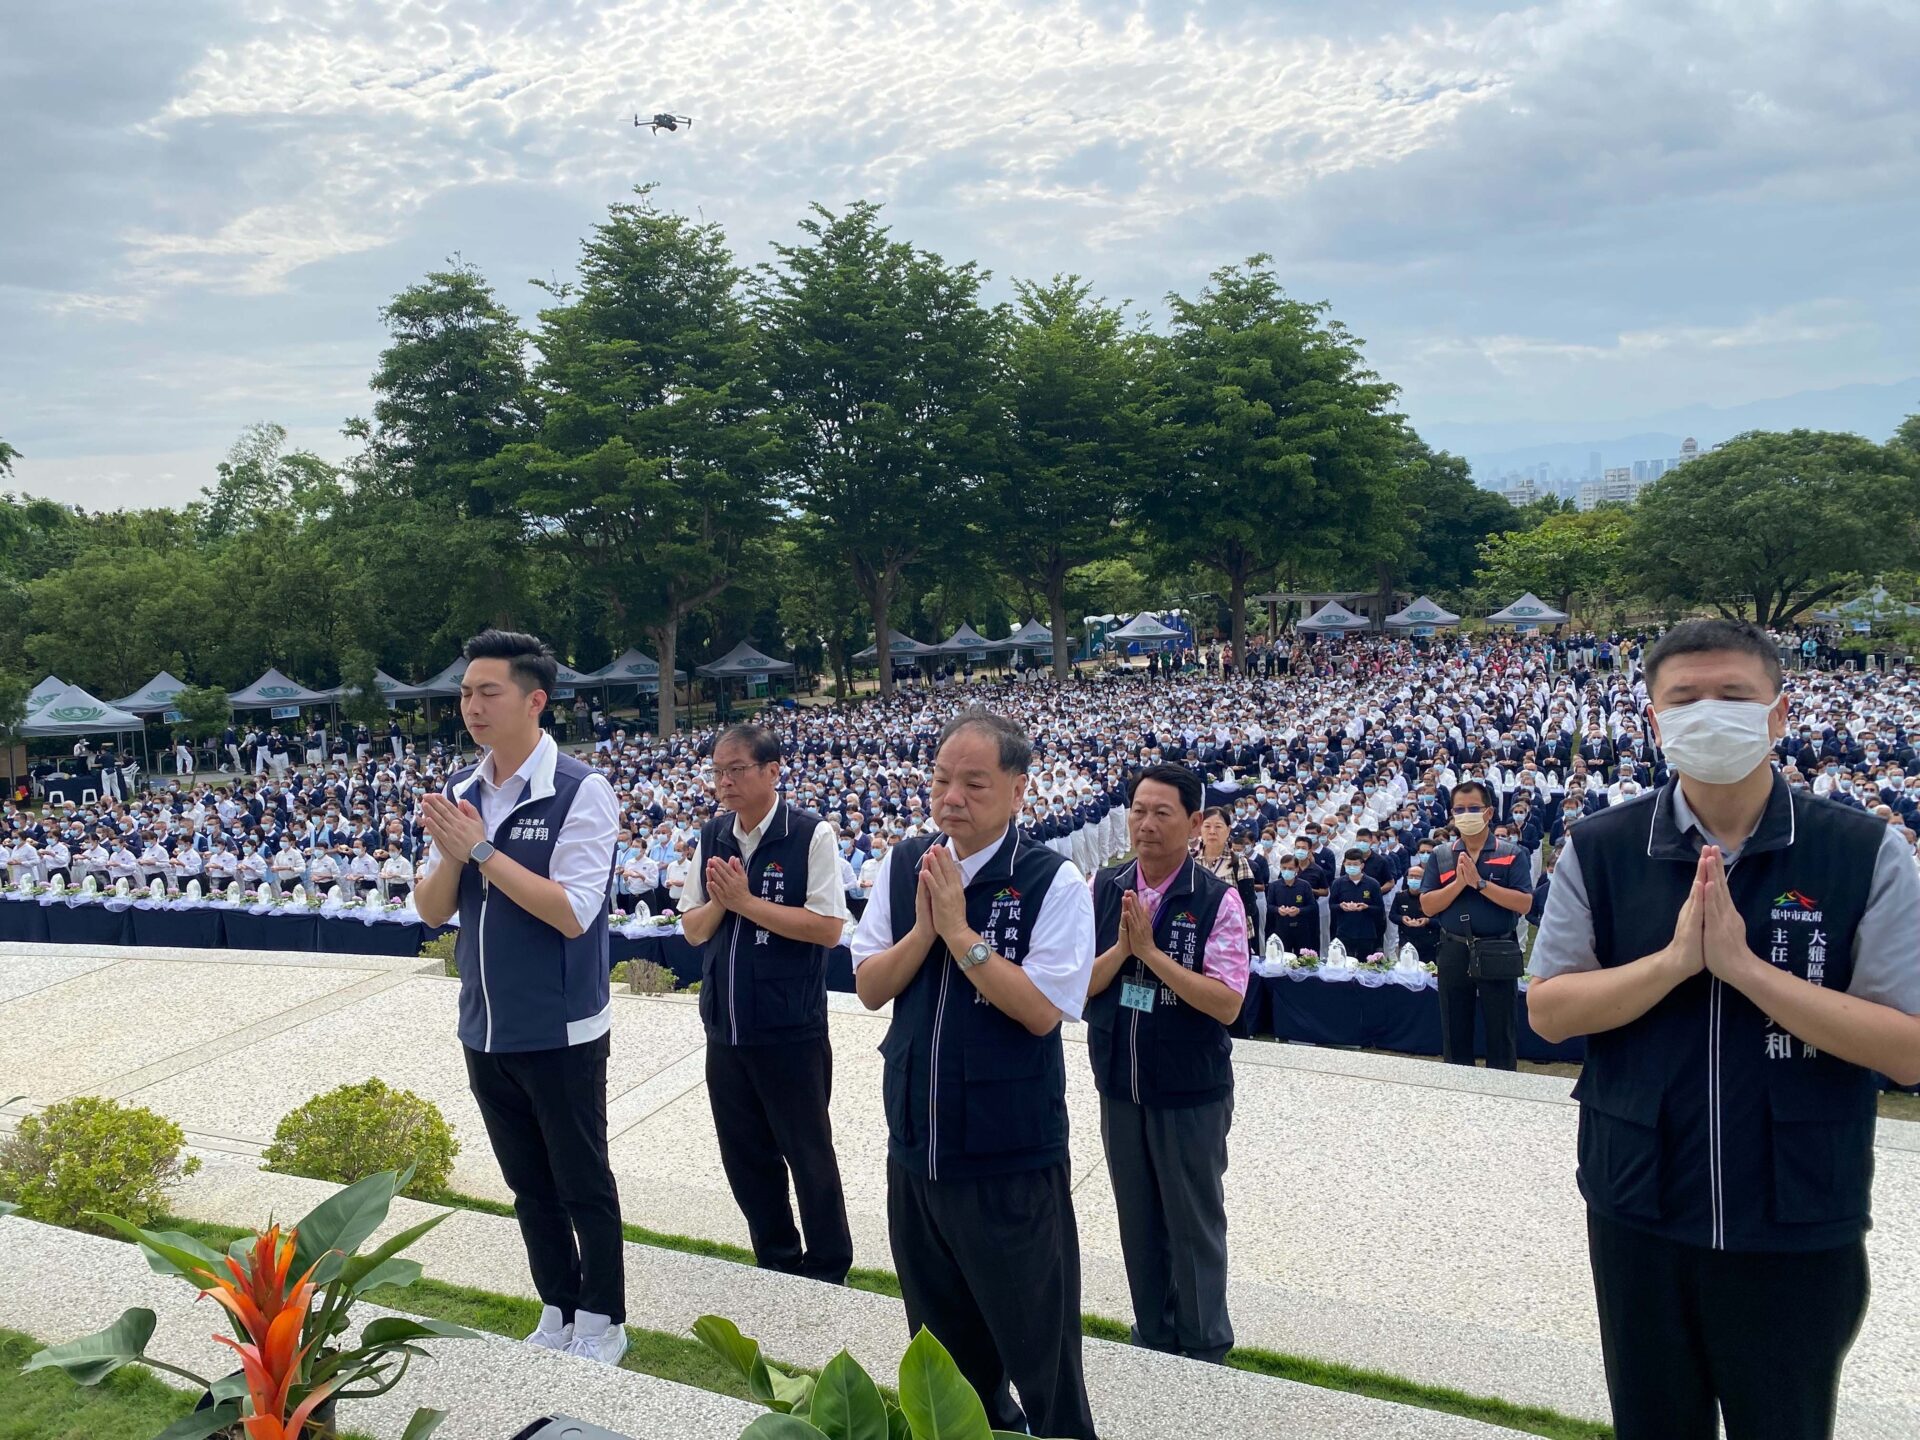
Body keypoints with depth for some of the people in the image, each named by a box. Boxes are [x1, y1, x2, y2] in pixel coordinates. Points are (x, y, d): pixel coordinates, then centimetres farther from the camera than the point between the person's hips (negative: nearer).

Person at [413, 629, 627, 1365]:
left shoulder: (579, 792, -16)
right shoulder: (457, 791, 2)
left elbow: (573, 912, -23)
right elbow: (431, 910, 5)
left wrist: (481, 848, -23)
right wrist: (450, 855, -15)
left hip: (560, 1032, -6)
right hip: (486, 1029, 6)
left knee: (583, 1186, 10)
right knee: (529, 1186, 19)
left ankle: (603, 1323, 27)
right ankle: (558, 1313, 35)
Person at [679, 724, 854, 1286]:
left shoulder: (811, 835, -12)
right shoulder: (711, 837, 6)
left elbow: (828, 927, -18)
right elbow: (693, 929, 10)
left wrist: (746, 902, -20)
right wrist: (717, 902, -12)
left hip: (791, 1029, -6)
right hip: (725, 1025, 6)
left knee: (807, 1153, 8)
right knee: (743, 1153, 16)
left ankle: (827, 1269, 25)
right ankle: (776, 1261, 34)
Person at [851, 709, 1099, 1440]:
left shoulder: (1053, 881, -14)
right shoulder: (902, 865, 1)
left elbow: (1041, 1010, -19)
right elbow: (869, 987, 1)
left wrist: (959, 929, -22)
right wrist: (922, 929, -16)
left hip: (1011, 1158, -5)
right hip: (916, 1145, 5)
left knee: (1036, 1342, 10)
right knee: (942, 1343, 23)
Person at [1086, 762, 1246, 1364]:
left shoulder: (1217, 900, -14)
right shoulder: (1101, 890, -3)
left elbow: (1226, 1002, -19)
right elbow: (1078, 985, -2)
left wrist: (1151, 951, -24)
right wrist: (1120, 947, -19)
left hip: (1191, 1091, -4)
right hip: (1119, 1084, 4)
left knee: (1194, 1223, 11)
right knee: (1137, 1220, 18)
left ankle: (1204, 1349, 30)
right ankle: (1153, 1337, 37)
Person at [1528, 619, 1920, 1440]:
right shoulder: (1599, 851, -5)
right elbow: (1548, 1011, -7)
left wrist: (1743, 965, -24)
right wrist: (1675, 958, -22)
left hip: (1799, 1232, -1)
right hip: (1639, 1216, 2)